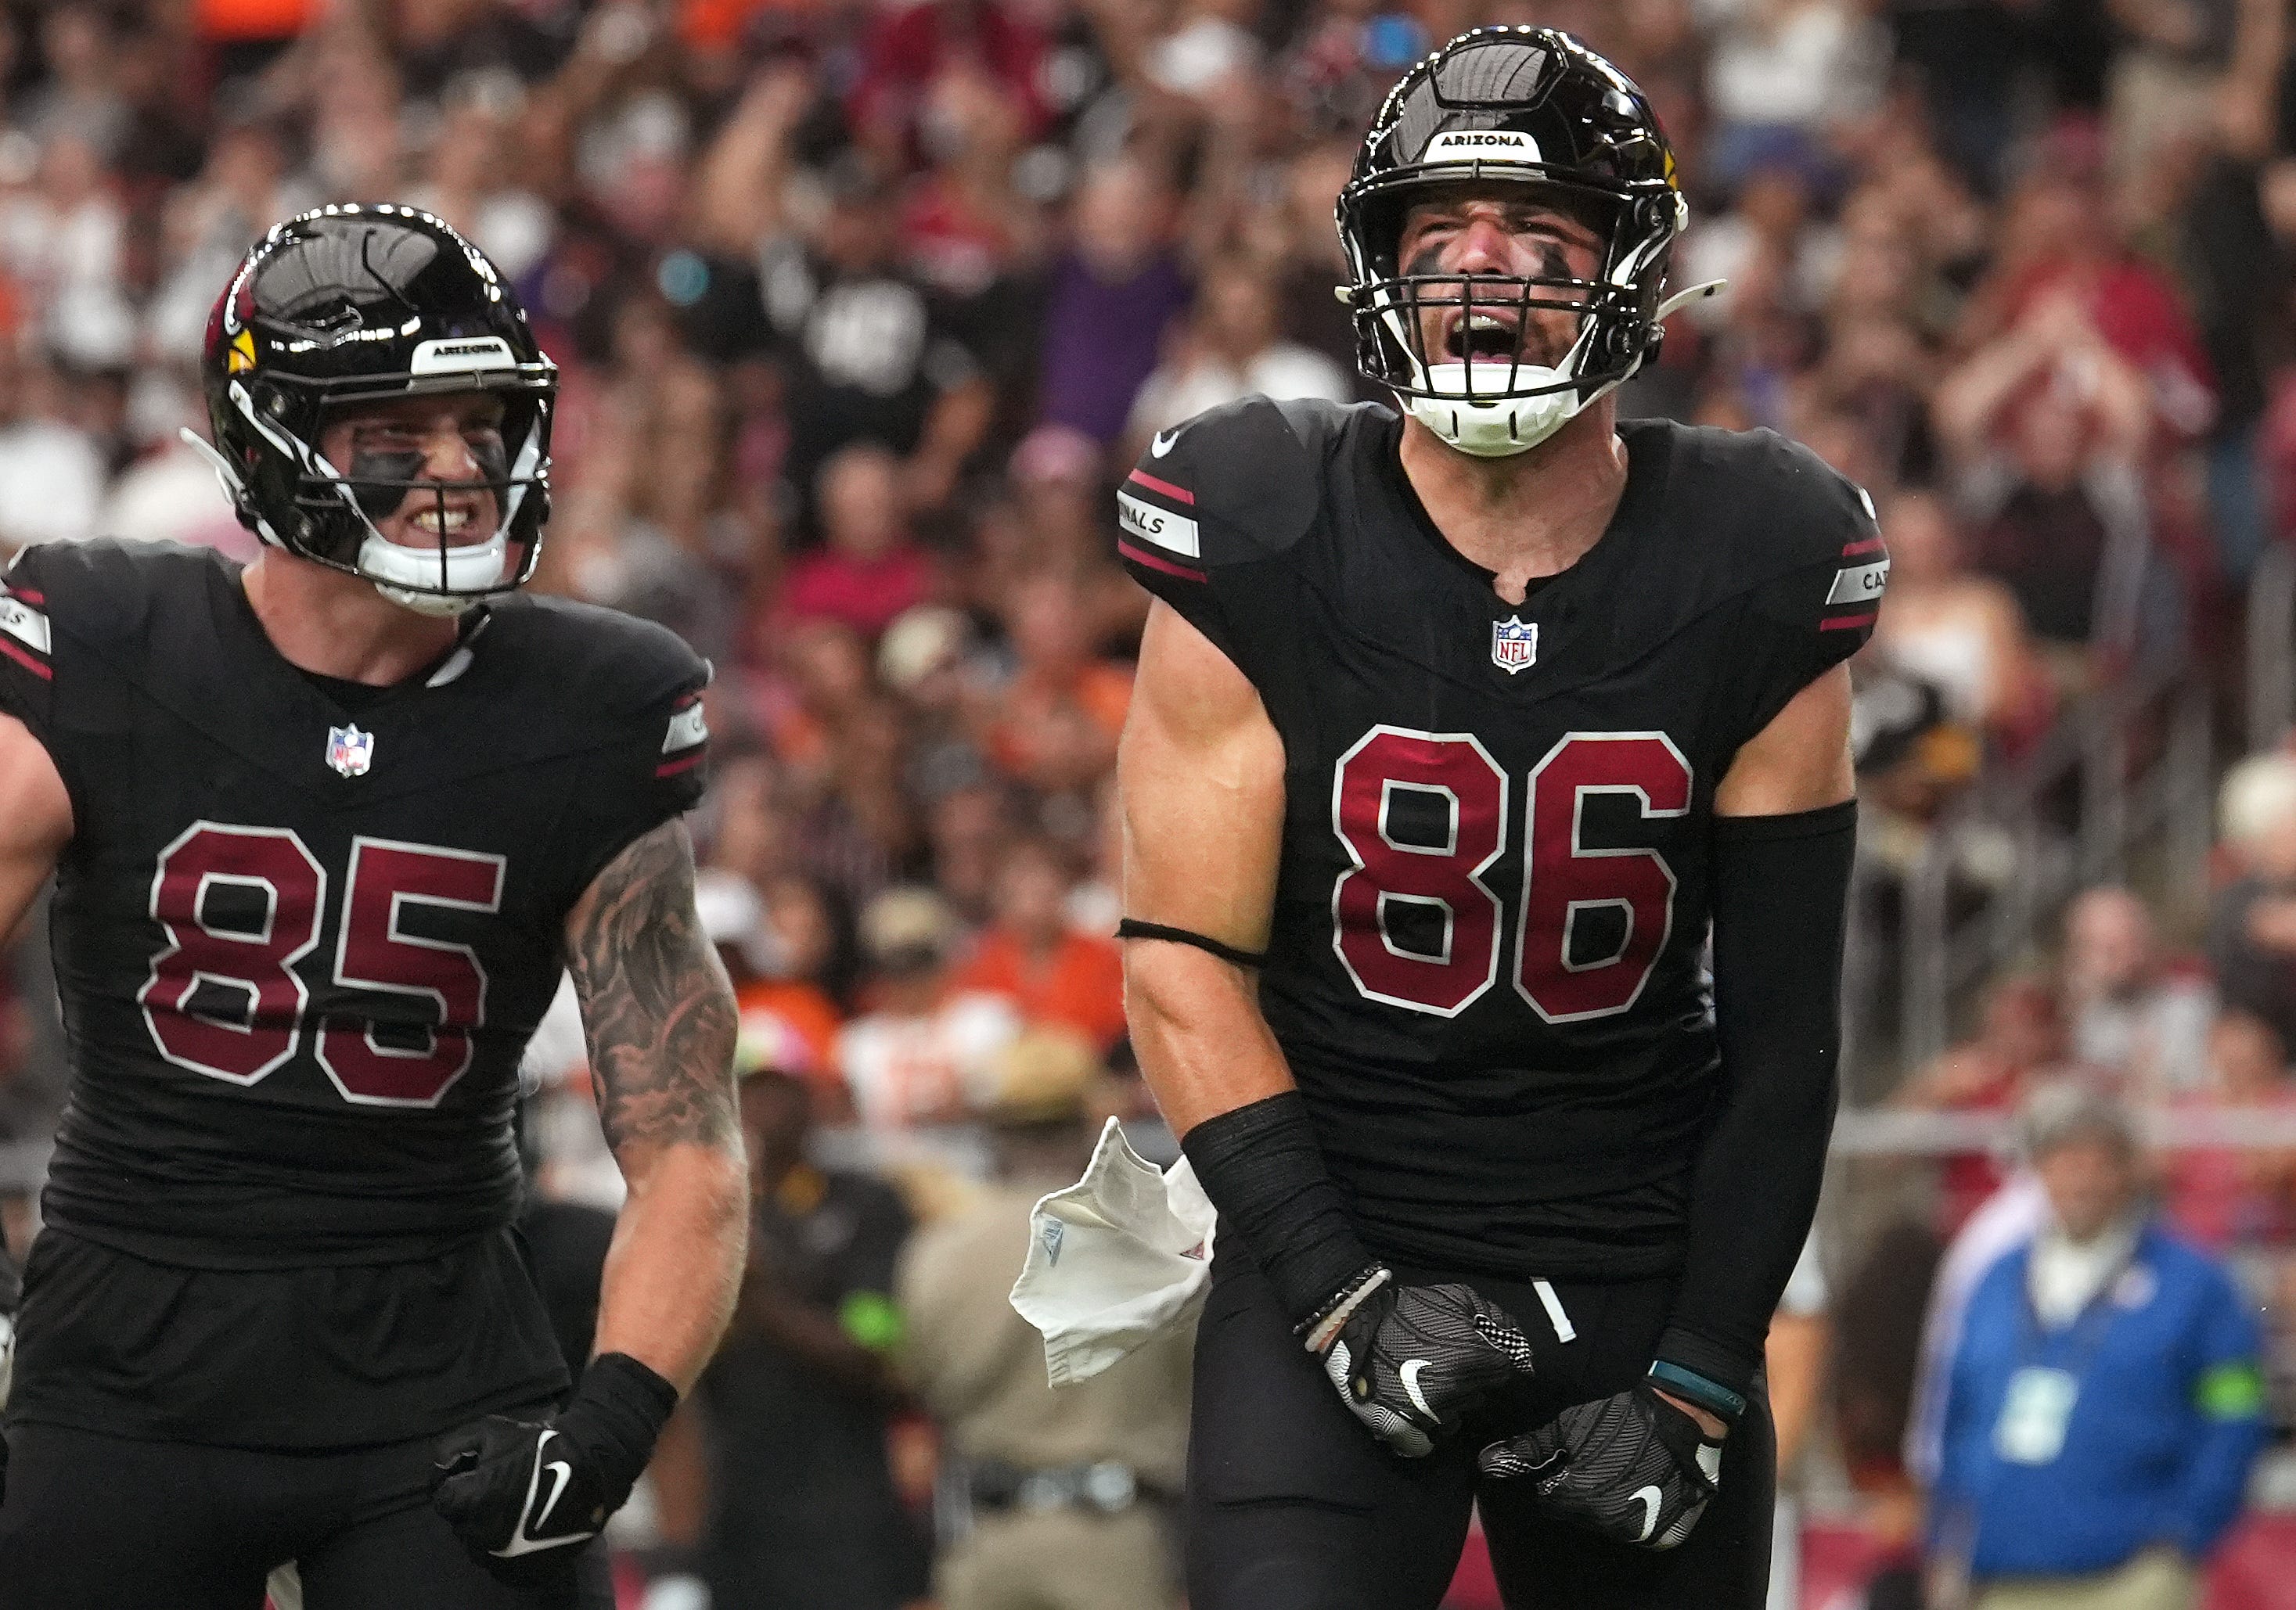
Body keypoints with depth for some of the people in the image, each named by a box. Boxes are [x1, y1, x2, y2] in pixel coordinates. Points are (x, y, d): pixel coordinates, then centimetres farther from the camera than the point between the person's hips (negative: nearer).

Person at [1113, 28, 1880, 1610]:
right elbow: (1186, 964, -5)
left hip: (1649, 1282, 2)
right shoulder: (1265, 552, -7)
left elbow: (1783, 1033, 1)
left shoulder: (1754, 583, -3)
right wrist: (1341, 1301, -13)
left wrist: (1698, 1381, -4)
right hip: (1336, 1257, -2)